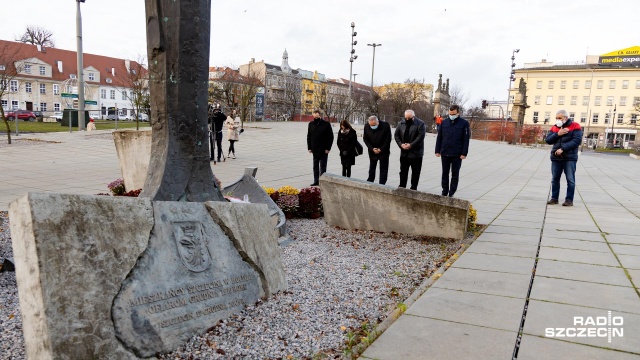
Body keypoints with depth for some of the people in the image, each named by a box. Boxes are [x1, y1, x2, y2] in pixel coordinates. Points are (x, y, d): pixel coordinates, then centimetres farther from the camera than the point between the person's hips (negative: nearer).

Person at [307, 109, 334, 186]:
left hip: (323, 150, -4)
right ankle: (316, 181, 18)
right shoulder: (311, 124, 6)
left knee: (323, 167, 1)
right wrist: (309, 148, 5)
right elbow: (308, 137, 12)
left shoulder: (326, 124, -6)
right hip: (315, 150, 5)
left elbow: (330, 137, -6)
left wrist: (328, 148, -11)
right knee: (315, 166, 10)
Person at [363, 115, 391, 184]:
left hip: (383, 151, -3)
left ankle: (382, 184, 7)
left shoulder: (385, 126, -19)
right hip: (372, 151, 3)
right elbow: (365, 139, -1)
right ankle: (369, 182, 25)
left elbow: (388, 140, -12)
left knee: (383, 169, 1)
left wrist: (381, 149, -15)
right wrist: (372, 149, -11)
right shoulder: (366, 126, -10)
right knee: (372, 167, 14)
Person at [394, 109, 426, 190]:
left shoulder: (420, 124, -9)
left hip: (416, 153, -4)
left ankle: (413, 188, 14)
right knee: (403, 170, 12)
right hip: (404, 152, 4)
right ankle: (402, 186, 23)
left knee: (415, 172, 4)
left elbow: (420, 137, -17)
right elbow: (396, 135, 6)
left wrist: (411, 145, -21)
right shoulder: (401, 123, 6)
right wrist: (401, 144, -10)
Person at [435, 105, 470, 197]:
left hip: (457, 155, -3)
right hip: (445, 153, 3)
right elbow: (439, 137, 8)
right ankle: (444, 192, 21)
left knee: (455, 174, 6)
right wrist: (437, 151, 3)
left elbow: (466, 140, -5)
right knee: (445, 173, 10)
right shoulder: (444, 122, 6)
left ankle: (451, 193, 14)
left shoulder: (464, 123, -3)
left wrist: (464, 153, -11)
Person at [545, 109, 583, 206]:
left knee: (570, 180, -2)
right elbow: (548, 140, 3)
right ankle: (554, 198, 16)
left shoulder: (575, 126, -3)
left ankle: (569, 200, 2)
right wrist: (557, 134, -13)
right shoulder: (554, 127, 12)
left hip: (569, 158, -5)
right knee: (555, 179, 8)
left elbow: (577, 140, -14)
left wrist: (562, 149, -20)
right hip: (556, 158, 5)